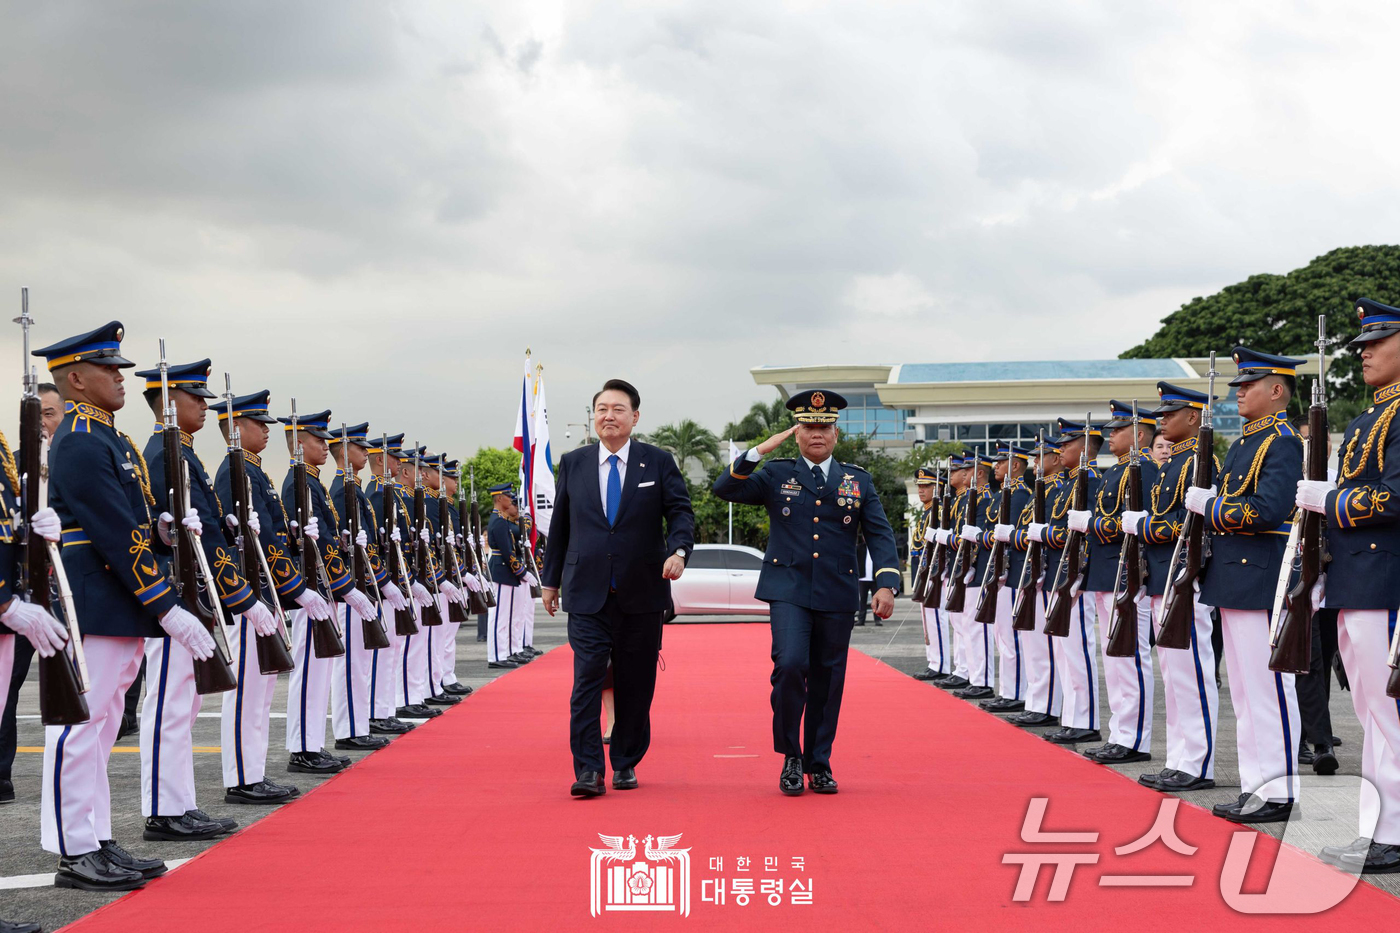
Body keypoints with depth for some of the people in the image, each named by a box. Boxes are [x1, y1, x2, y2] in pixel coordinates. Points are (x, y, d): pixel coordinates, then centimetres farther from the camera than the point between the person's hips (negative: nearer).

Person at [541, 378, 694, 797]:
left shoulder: (659, 463, 3)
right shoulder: (572, 463, 8)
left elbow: (681, 512, -1)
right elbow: (559, 524, 14)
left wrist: (679, 550, -21)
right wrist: (551, 579, 15)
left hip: (642, 593, 0)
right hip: (587, 593, 0)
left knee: (636, 684, 6)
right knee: (587, 678, -9)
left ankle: (626, 765, 18)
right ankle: (588, 770, -9)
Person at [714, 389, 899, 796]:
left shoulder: (858, 481, 10)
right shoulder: (776, 475, 7)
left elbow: (880, 534, 4)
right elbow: (724, 489, -4)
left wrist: (886, 584, -10)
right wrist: (759, 452, -14)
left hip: (837, 597, 2)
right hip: (789, 590, -2)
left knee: (827, 679, 6)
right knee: (790, 665, -18)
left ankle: (819, 764, 20)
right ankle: (791, 757, -1)